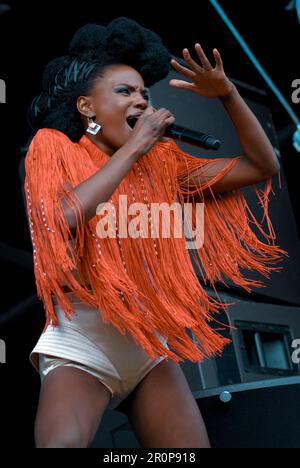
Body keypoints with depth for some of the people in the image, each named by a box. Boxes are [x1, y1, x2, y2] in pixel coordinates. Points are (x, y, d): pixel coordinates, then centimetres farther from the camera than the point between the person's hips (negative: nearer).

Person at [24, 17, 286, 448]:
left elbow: (262, 166, 8)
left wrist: (227, 94, -4)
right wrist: (133, 148, -14)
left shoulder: (161, 163, 8)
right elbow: (63, 218, -23)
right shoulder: (54, 147, -1)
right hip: (81, 345, -4)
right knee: (63, 441, -31)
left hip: (152, 346, 5)